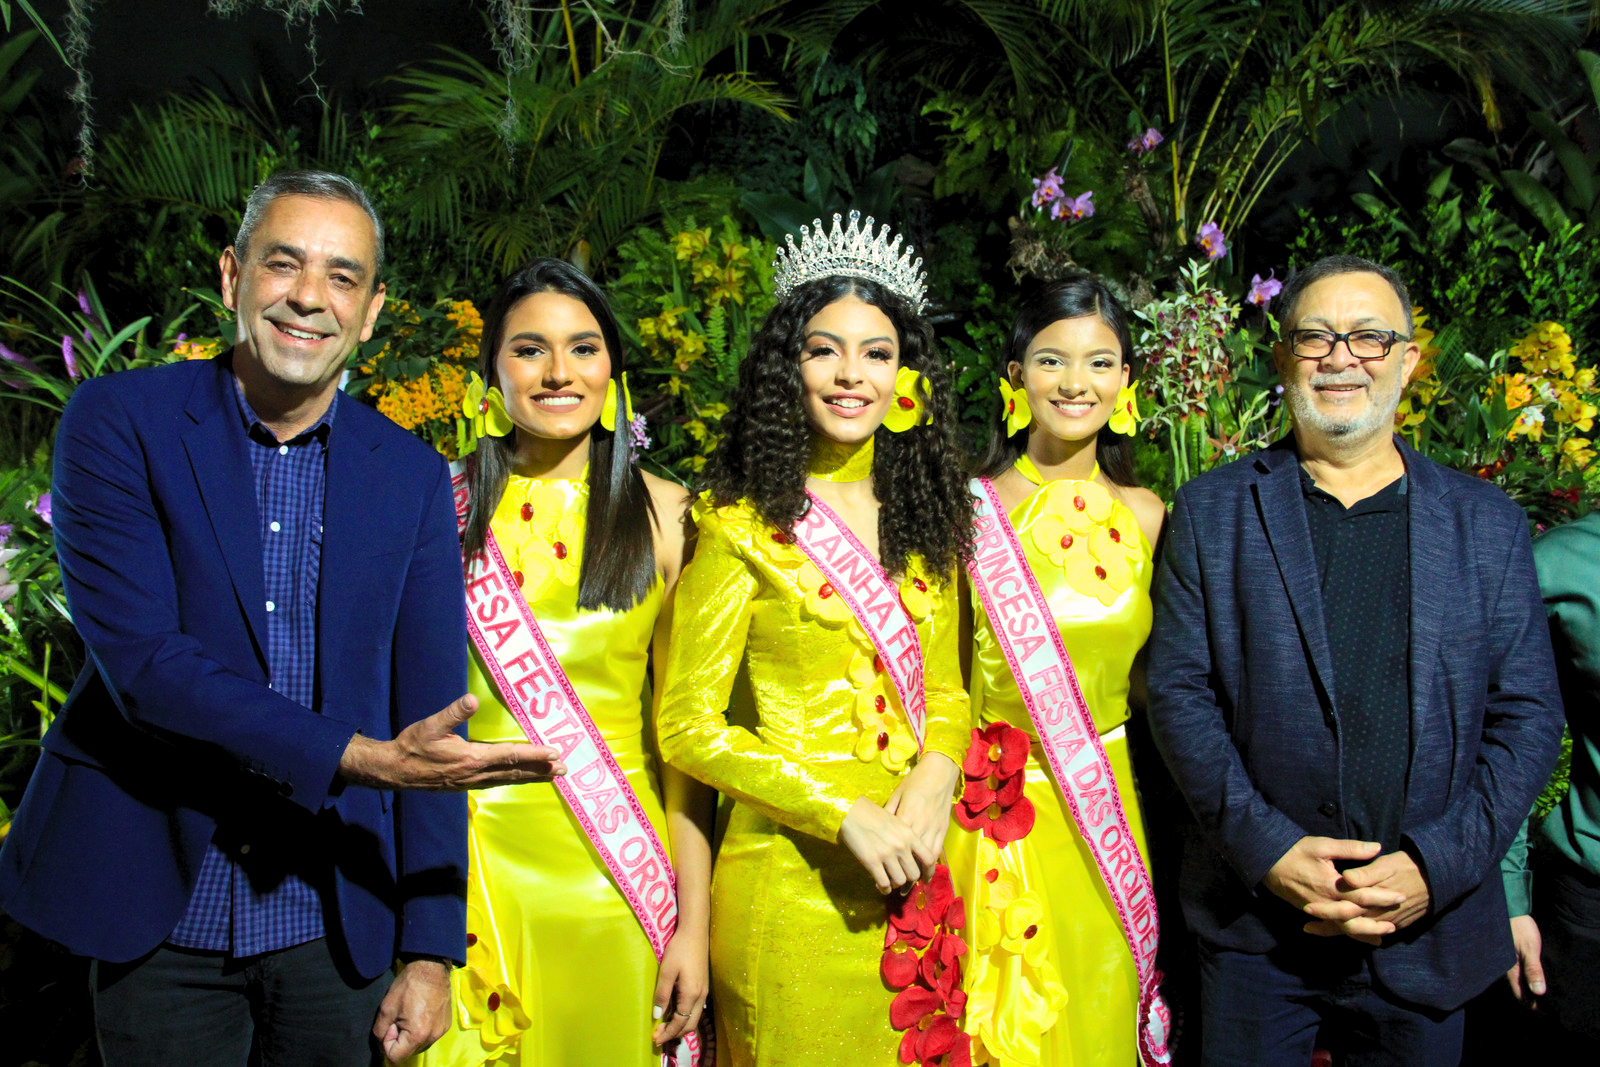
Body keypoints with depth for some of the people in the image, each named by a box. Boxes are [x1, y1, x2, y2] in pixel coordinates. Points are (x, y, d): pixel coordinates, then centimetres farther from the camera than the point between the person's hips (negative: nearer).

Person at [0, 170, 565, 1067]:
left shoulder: (415, 476, 1)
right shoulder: (120, 420, -5)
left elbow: (430, 720, 0)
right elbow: (142, 658, -16)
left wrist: (430, 952, -2)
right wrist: (361, 757, -24)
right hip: (161, 920, -1)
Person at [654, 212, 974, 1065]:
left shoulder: (927, 520, 8)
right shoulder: (746, 528, -7)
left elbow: (946, 688, 13)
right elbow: (687, 725, -9)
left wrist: (937, 773, -9)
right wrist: (843, 814, -17)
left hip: (915, 868, 5)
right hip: (792, 873, -5)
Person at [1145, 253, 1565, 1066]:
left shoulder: (1487, 521, 5)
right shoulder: (1211, 512, 1)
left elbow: (1527, 716, 2)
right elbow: (1178, 691, -4)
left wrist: (1436, 865, -11)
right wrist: (1266, 847, -14)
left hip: (1429, 924, 1)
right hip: (1254, 923, -1)